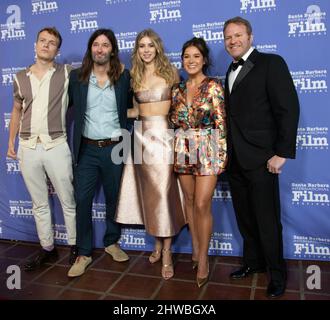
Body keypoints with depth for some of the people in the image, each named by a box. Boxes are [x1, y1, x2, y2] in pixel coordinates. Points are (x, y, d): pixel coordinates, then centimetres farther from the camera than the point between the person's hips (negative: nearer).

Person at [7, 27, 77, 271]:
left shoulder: (67, 73, 1)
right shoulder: (20, 78, 10)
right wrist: (11, 142, 15)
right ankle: (47, 249, 25)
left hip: (56, 146, -3)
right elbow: (17, 110, 18)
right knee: (39, 203, 12)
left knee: (68, 201, 5)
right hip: (28, 148, 3)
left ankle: (75, 247, 21)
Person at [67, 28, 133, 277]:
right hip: (87, 149, 1)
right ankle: (84, 254, 16)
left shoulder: (124, 76, 0)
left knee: (114, 198, 12)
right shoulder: (77, 76, 2)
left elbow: (130, 107, 8)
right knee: (82, 200, 2)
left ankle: (112, 242, 33)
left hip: (114, 147, 0)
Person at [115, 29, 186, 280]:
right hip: (143, 134, 3)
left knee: (164, 191, -4)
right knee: (148, 191, 6)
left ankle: (167, 252, 7)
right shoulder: (134, 76, 12)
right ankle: (158, 243, 23)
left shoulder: (170, 71, 3)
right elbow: (136, 110, 13)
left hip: (165, 133, -3)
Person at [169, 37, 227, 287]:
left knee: (202, 204, -7)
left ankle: (203, 258, 9)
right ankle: (195, 250, 27)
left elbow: (221, 123, -6)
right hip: (183, 149, 5)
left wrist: (222, 154, -11)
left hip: (208, 149, -5)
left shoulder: (214, 86, -3)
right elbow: (174, 121, 14)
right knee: (189, 201, 11)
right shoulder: (178, 89, 11)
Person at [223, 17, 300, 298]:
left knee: (267, 220, 3)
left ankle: (277, 273, 21)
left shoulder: (271, 63, -5)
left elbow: (289, 109, -11)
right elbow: (234, 114, 14)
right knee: (245, 217, 15)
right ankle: (253, 262, 33)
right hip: (235, 159, 7)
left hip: (260, 159, -7)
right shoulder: (231, 71, 17)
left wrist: (281, 153, -16)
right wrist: (228, 153, 7)